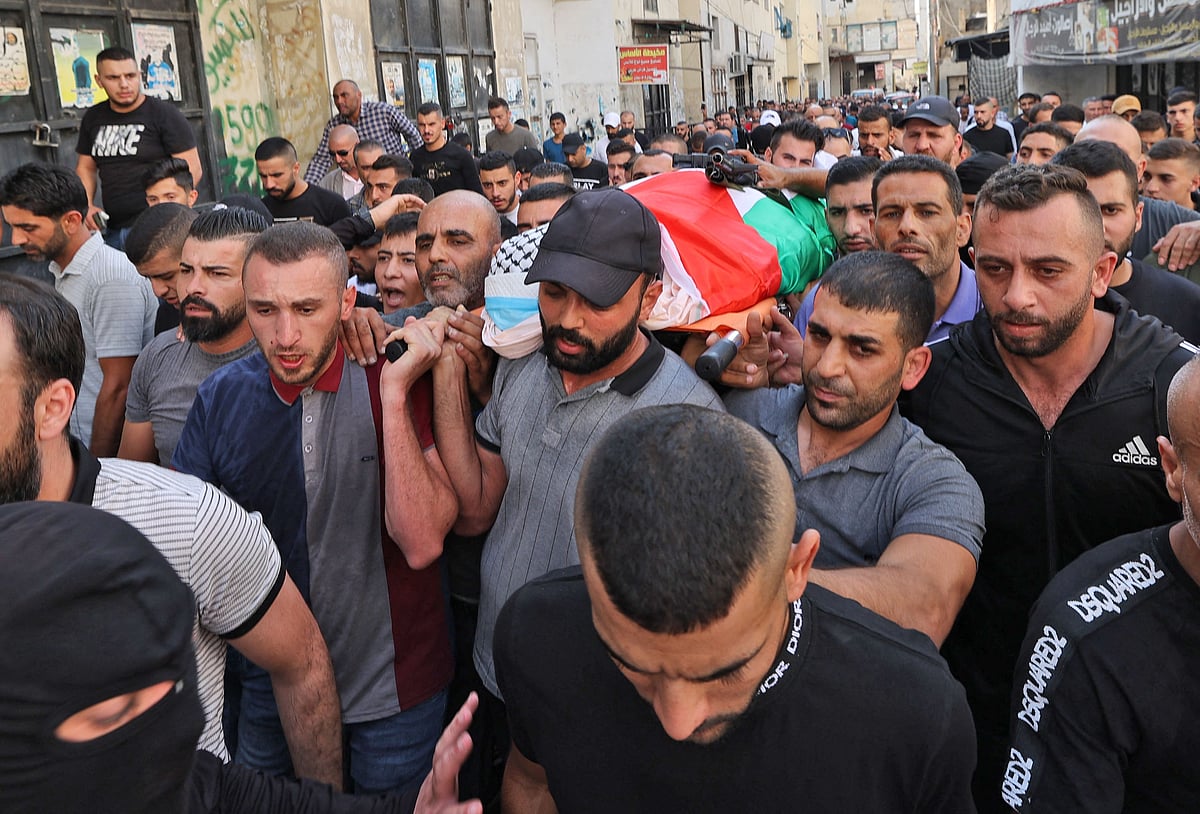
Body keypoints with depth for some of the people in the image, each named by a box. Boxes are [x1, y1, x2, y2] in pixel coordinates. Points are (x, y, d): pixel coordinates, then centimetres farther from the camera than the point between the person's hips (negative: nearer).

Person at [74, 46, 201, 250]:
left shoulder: (165, 114, -2)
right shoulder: (93, 118, 14)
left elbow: (192, 170, -7)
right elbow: (86, 167, 22)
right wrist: (87, 206, 4)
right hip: (112, 231, 5)